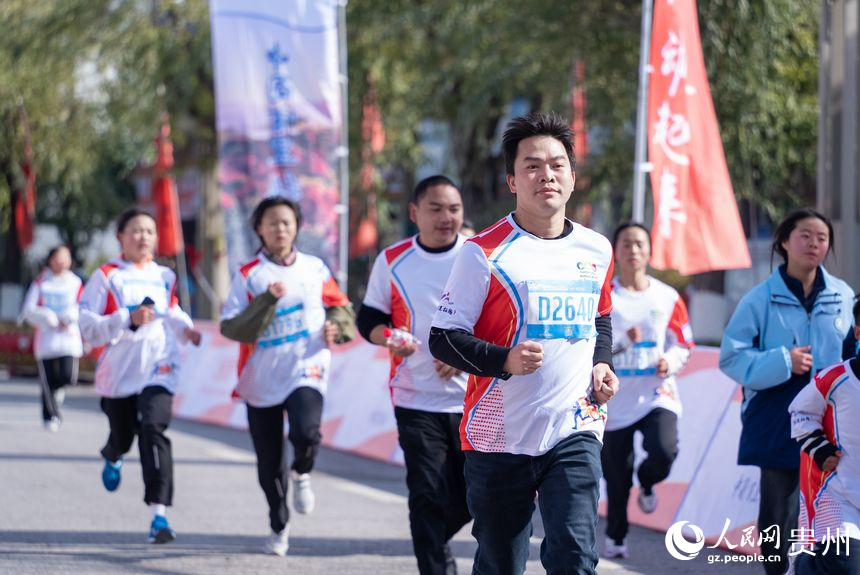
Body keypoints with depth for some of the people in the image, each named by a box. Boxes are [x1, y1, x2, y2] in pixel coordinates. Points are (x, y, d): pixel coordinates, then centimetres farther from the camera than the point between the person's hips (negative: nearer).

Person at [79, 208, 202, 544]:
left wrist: (185, 329, 5)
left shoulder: (164, 277, 8)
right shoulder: (106, 277, -4)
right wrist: (128, 319, -22)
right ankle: (112, 458, 59)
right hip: (119, 372, 0)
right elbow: (88, 327, -11)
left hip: (159, 369, 0)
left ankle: (159, 514, -26)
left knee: (153, 430, -22)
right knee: (122, 436, 17)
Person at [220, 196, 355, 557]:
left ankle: (301, 474, 5)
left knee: (306, 433, -29)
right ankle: (279, 527, 30)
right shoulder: (248, 275, -1)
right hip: (261, 378, 1)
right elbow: (230, 327, -9)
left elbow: (340, 306, 16)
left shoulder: (314, 268, 5)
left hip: (306, 370, -1)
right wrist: (267, 301, -20)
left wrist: (337, 327, -6)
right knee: (269, 462, 8)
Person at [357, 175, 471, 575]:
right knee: (429, 498, -7)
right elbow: (369, 318, 9)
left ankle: (431, 543, 35)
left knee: (473, 498, 7)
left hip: (475, 400, 1)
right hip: (416, 402, -1)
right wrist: (390, 339, -13)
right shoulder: (393, 261, 2)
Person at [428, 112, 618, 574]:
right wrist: (505, 360, -23)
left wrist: (602, 365, 7)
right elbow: (443, 338, -7)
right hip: (499, 436, -2)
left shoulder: (596, 251, 9)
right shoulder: (485, 253, -7)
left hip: (574, 432, 2)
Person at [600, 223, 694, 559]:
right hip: (614, 399, 0)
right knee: (616, 477, 6)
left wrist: (670, 362, -13)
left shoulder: (667, 298, 3)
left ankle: (647, 483, 12)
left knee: (664, 450, -25)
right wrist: (622, 340, -23)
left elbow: (683, 345, 8)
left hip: (656, 393, 0)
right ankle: (615, 536, 28)